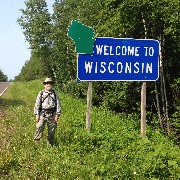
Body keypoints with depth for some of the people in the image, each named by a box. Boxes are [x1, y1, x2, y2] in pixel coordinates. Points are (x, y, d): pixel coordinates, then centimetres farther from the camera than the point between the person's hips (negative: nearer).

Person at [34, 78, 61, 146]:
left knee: (52, 130, 6)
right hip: (42, 114, -1)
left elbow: (58, 104, 6)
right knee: (39, 127, -16)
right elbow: (37, 104, 3)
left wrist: (57, 115, -2)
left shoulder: (55, 93, 7)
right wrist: (37, 114, -4)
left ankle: (50, 144, 19)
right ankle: (36, 142, -6)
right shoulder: (41, 93, 4)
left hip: (52, 114, 1)